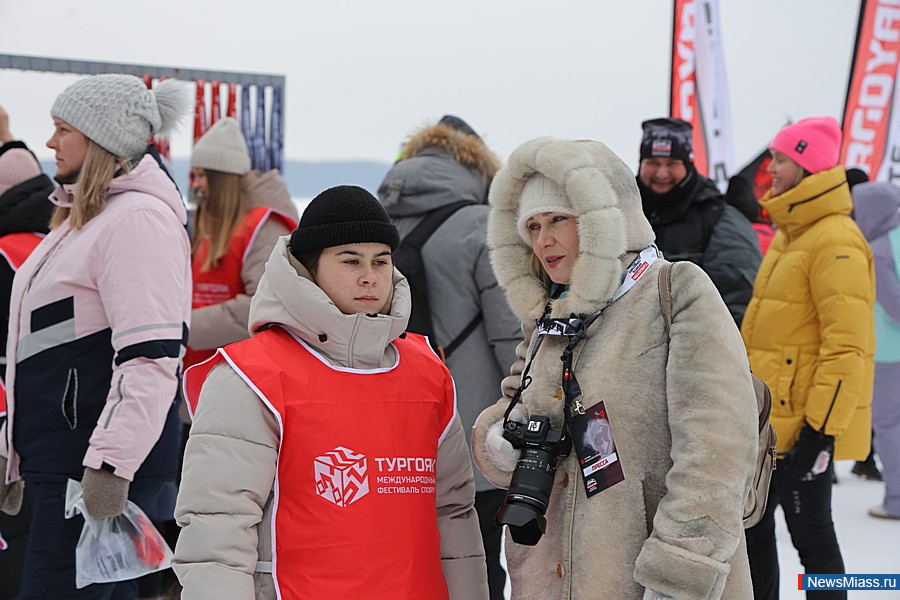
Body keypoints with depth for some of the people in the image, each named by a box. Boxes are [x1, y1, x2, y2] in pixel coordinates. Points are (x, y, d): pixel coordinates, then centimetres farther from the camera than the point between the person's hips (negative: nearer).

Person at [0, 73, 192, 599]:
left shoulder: (138, 219, -13)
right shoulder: (83, 217, 20)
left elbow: (151, 357, -22)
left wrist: (111, 464, -26)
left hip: (100, 472, -10)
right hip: (60, 459, 10)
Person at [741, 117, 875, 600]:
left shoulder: (836, 242, -17)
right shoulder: (789, 234, 15)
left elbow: (846, 345, -22)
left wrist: (822, 426, -24)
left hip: (805, 424, -10)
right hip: (767, 420, 10)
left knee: (810, 534, -2)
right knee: (753, 526, 16)